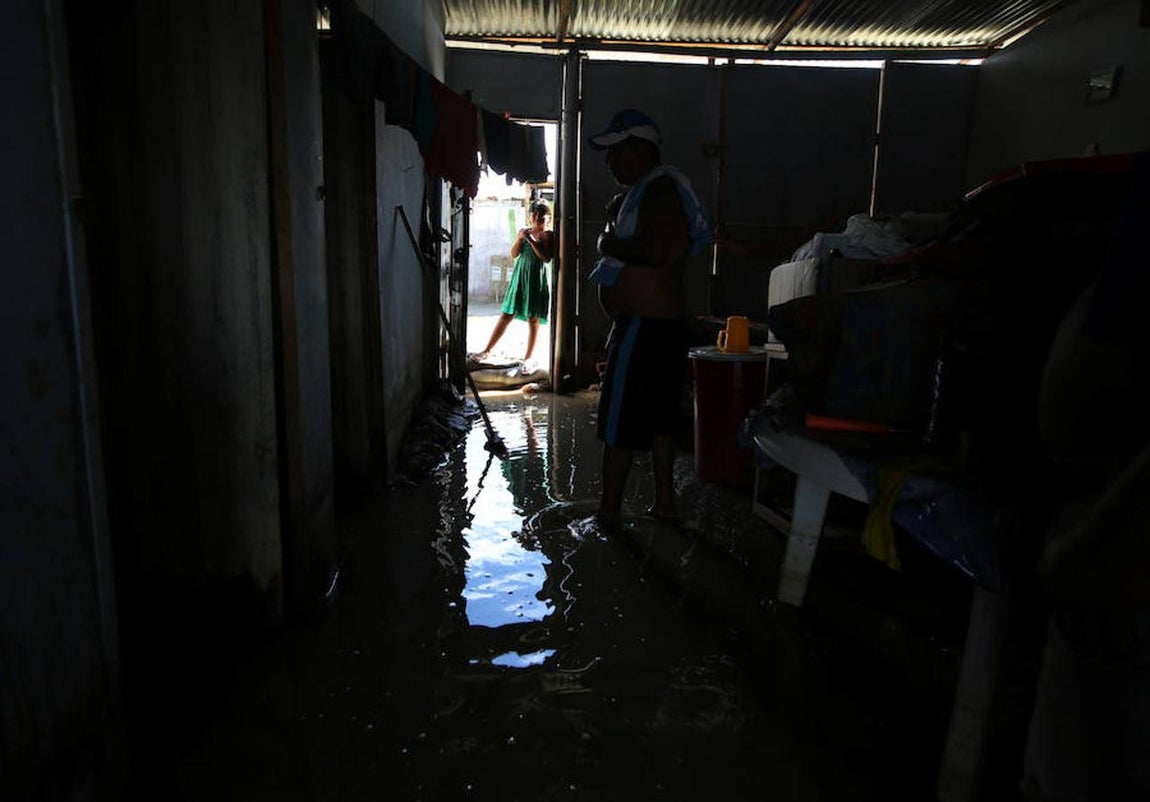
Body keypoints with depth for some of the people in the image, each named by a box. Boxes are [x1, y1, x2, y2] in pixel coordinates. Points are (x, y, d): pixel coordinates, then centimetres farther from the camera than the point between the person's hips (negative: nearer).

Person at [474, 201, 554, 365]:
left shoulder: (547, 234, -3)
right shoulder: (524, 231, 12)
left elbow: (546, 258, -15)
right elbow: (513, 254, 7)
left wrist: (531, 240, -18)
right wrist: (520, 238, -8)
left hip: (536, 279, -4)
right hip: (519, 277, 4)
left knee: (533, 319, 1)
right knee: (506, 315, 5)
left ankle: (528, 357, 11)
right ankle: (487, 351, 10)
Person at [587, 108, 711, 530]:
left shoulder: (661, 189, -14)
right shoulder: (646, 191, 18)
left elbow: (655, 251, -29)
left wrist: (608, 244, -14)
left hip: (645, 328, -11)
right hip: (661, 325, 11)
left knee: (618, 421, -4)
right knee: (658, 417, 16)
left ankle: (608, 513, 5)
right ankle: (664, 502, 27)